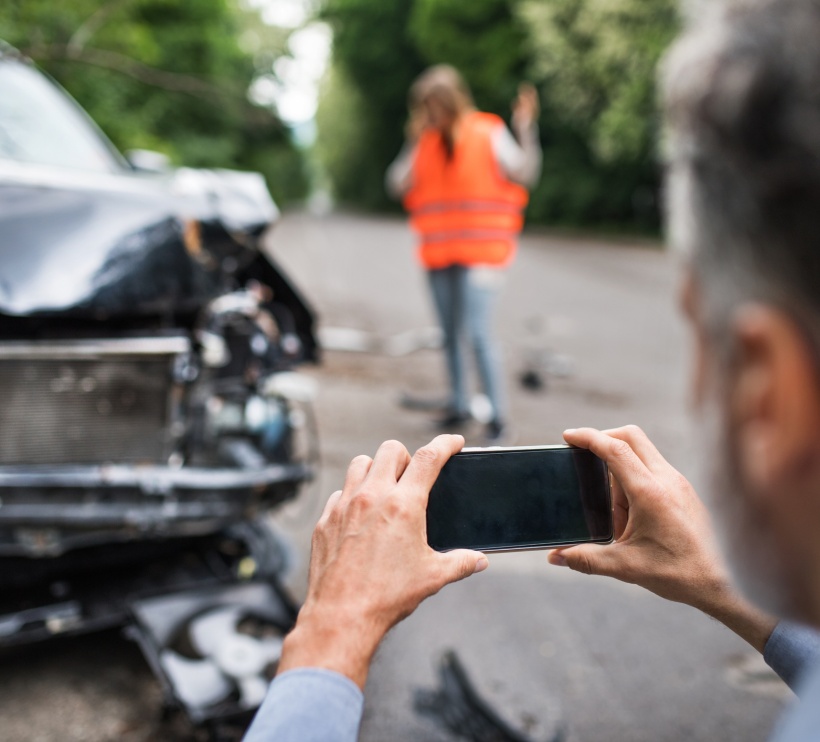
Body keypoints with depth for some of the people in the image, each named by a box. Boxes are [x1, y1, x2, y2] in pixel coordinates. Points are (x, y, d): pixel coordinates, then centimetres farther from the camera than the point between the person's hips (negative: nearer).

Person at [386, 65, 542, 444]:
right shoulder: (425, 140, 9)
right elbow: (397, 185, 3)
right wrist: (413, 143, -6)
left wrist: (526, 128, -21)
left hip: (480, 252, -5)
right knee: (450, 333, 13)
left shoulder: (488, 133, -3)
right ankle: (459, 404, 27)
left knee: (479, 333, -13)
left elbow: (524, 173, -10)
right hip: (438, 253, 5)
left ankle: (498, 417, -5)